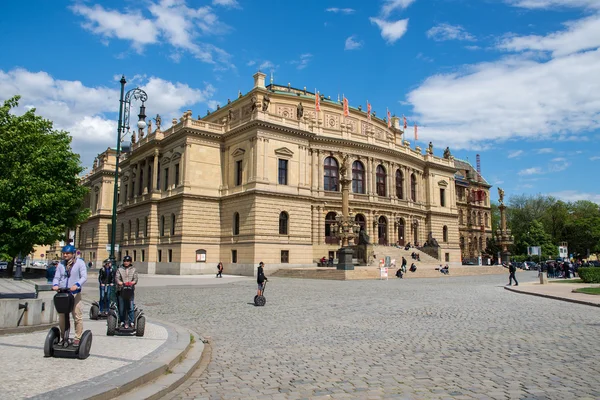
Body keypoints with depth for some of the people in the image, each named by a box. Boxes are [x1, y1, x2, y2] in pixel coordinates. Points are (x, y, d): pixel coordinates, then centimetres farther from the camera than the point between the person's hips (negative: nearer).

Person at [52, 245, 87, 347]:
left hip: (75, 294, -4)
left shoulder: (79, 262, 0)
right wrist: (55, 285, -13)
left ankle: (78, 338, 2)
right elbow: (56, 277, 10)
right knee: (61, 317, 10)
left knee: (77, 316, -5)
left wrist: (77, 285, -26)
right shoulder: (61, 264, 13)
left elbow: (84, 277, -8)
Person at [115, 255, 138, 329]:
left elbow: (135, 278, 5)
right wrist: (119, 282, -21)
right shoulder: (120, 269, 11)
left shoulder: (133, 269, 13)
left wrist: (133, 282, -18)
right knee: (121, 307, 0)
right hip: (121, 290, 0)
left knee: (131, 307, -3)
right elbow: (117, 277, 0)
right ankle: (122, 321, 11)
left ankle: (131, 321, 4)